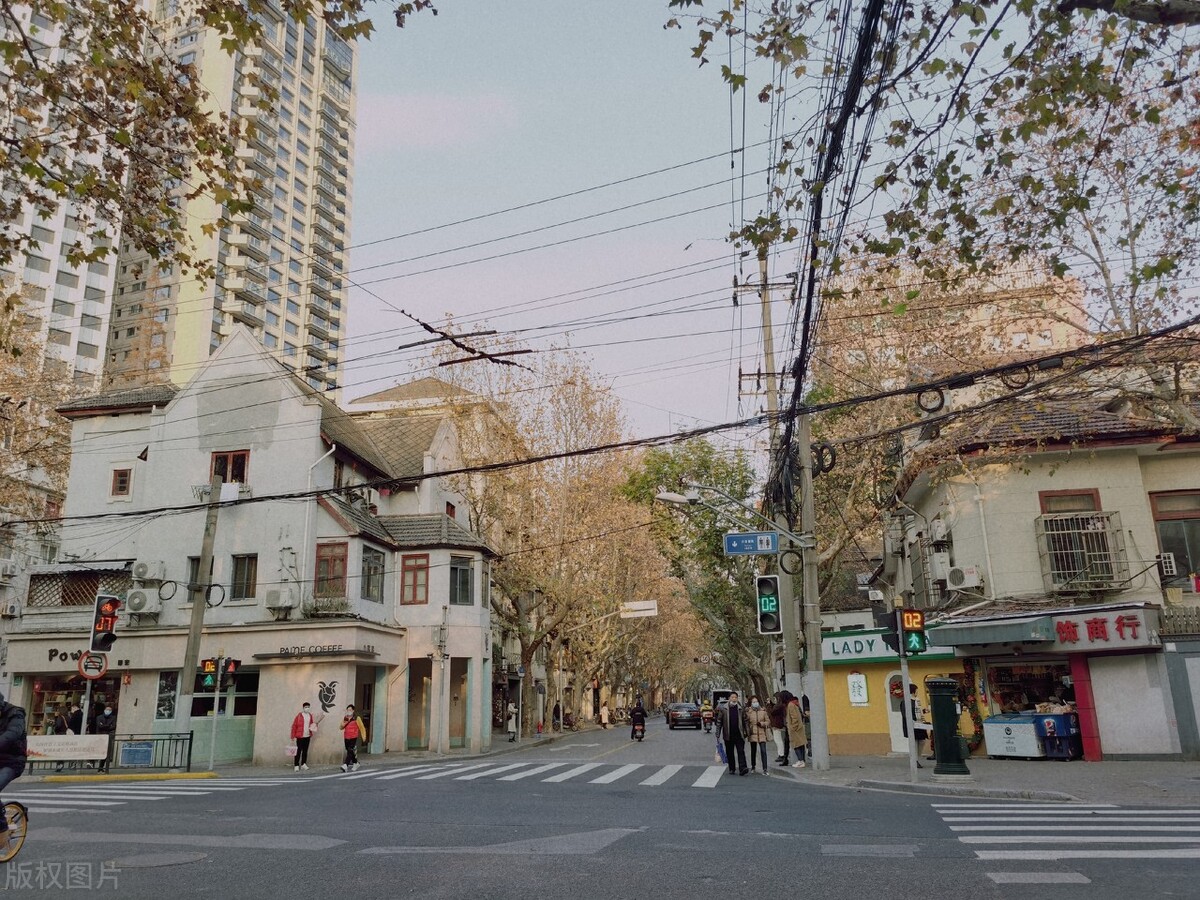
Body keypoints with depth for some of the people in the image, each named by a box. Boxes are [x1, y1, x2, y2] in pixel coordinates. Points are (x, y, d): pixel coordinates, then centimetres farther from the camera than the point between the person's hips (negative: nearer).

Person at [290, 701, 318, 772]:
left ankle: (303, 764, 19)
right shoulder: (299, 715, -9)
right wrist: (293, 736, -10)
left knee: (305, 750, 10)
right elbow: (294, 726, -8)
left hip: (307, 736, 5)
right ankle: (296, 765, 1)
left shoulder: (310, 715, 7)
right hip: (300, 736, -5)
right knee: (298, 751, -4)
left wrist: (314, 727, -2)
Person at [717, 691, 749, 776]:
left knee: (741, 751, -9)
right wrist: (718, 733, -1)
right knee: (729, 753, 8)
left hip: (739, 735, 0)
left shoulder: (741, 709, 6)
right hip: (728, 735, 0)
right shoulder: (723, 709, 2)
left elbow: (744, 721, 10)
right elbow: (719, 721, 3)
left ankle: (742, 768, -14)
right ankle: (731, 769, 20)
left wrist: (746, 732, 5)